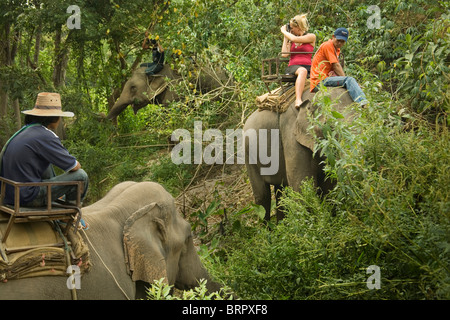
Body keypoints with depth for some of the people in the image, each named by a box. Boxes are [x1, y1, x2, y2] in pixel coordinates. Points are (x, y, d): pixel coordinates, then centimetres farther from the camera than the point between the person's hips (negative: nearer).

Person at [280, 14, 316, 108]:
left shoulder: (311, 37, 10)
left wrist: (284, 31, 10)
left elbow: (295, 39, -6)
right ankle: (298, 100, -56)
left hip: (307, 66, 0)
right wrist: (285, 37, 13)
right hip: (292, 67, 0)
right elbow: (284, 54, 7)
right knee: (302, 71, -37)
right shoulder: (291, 39, 22)